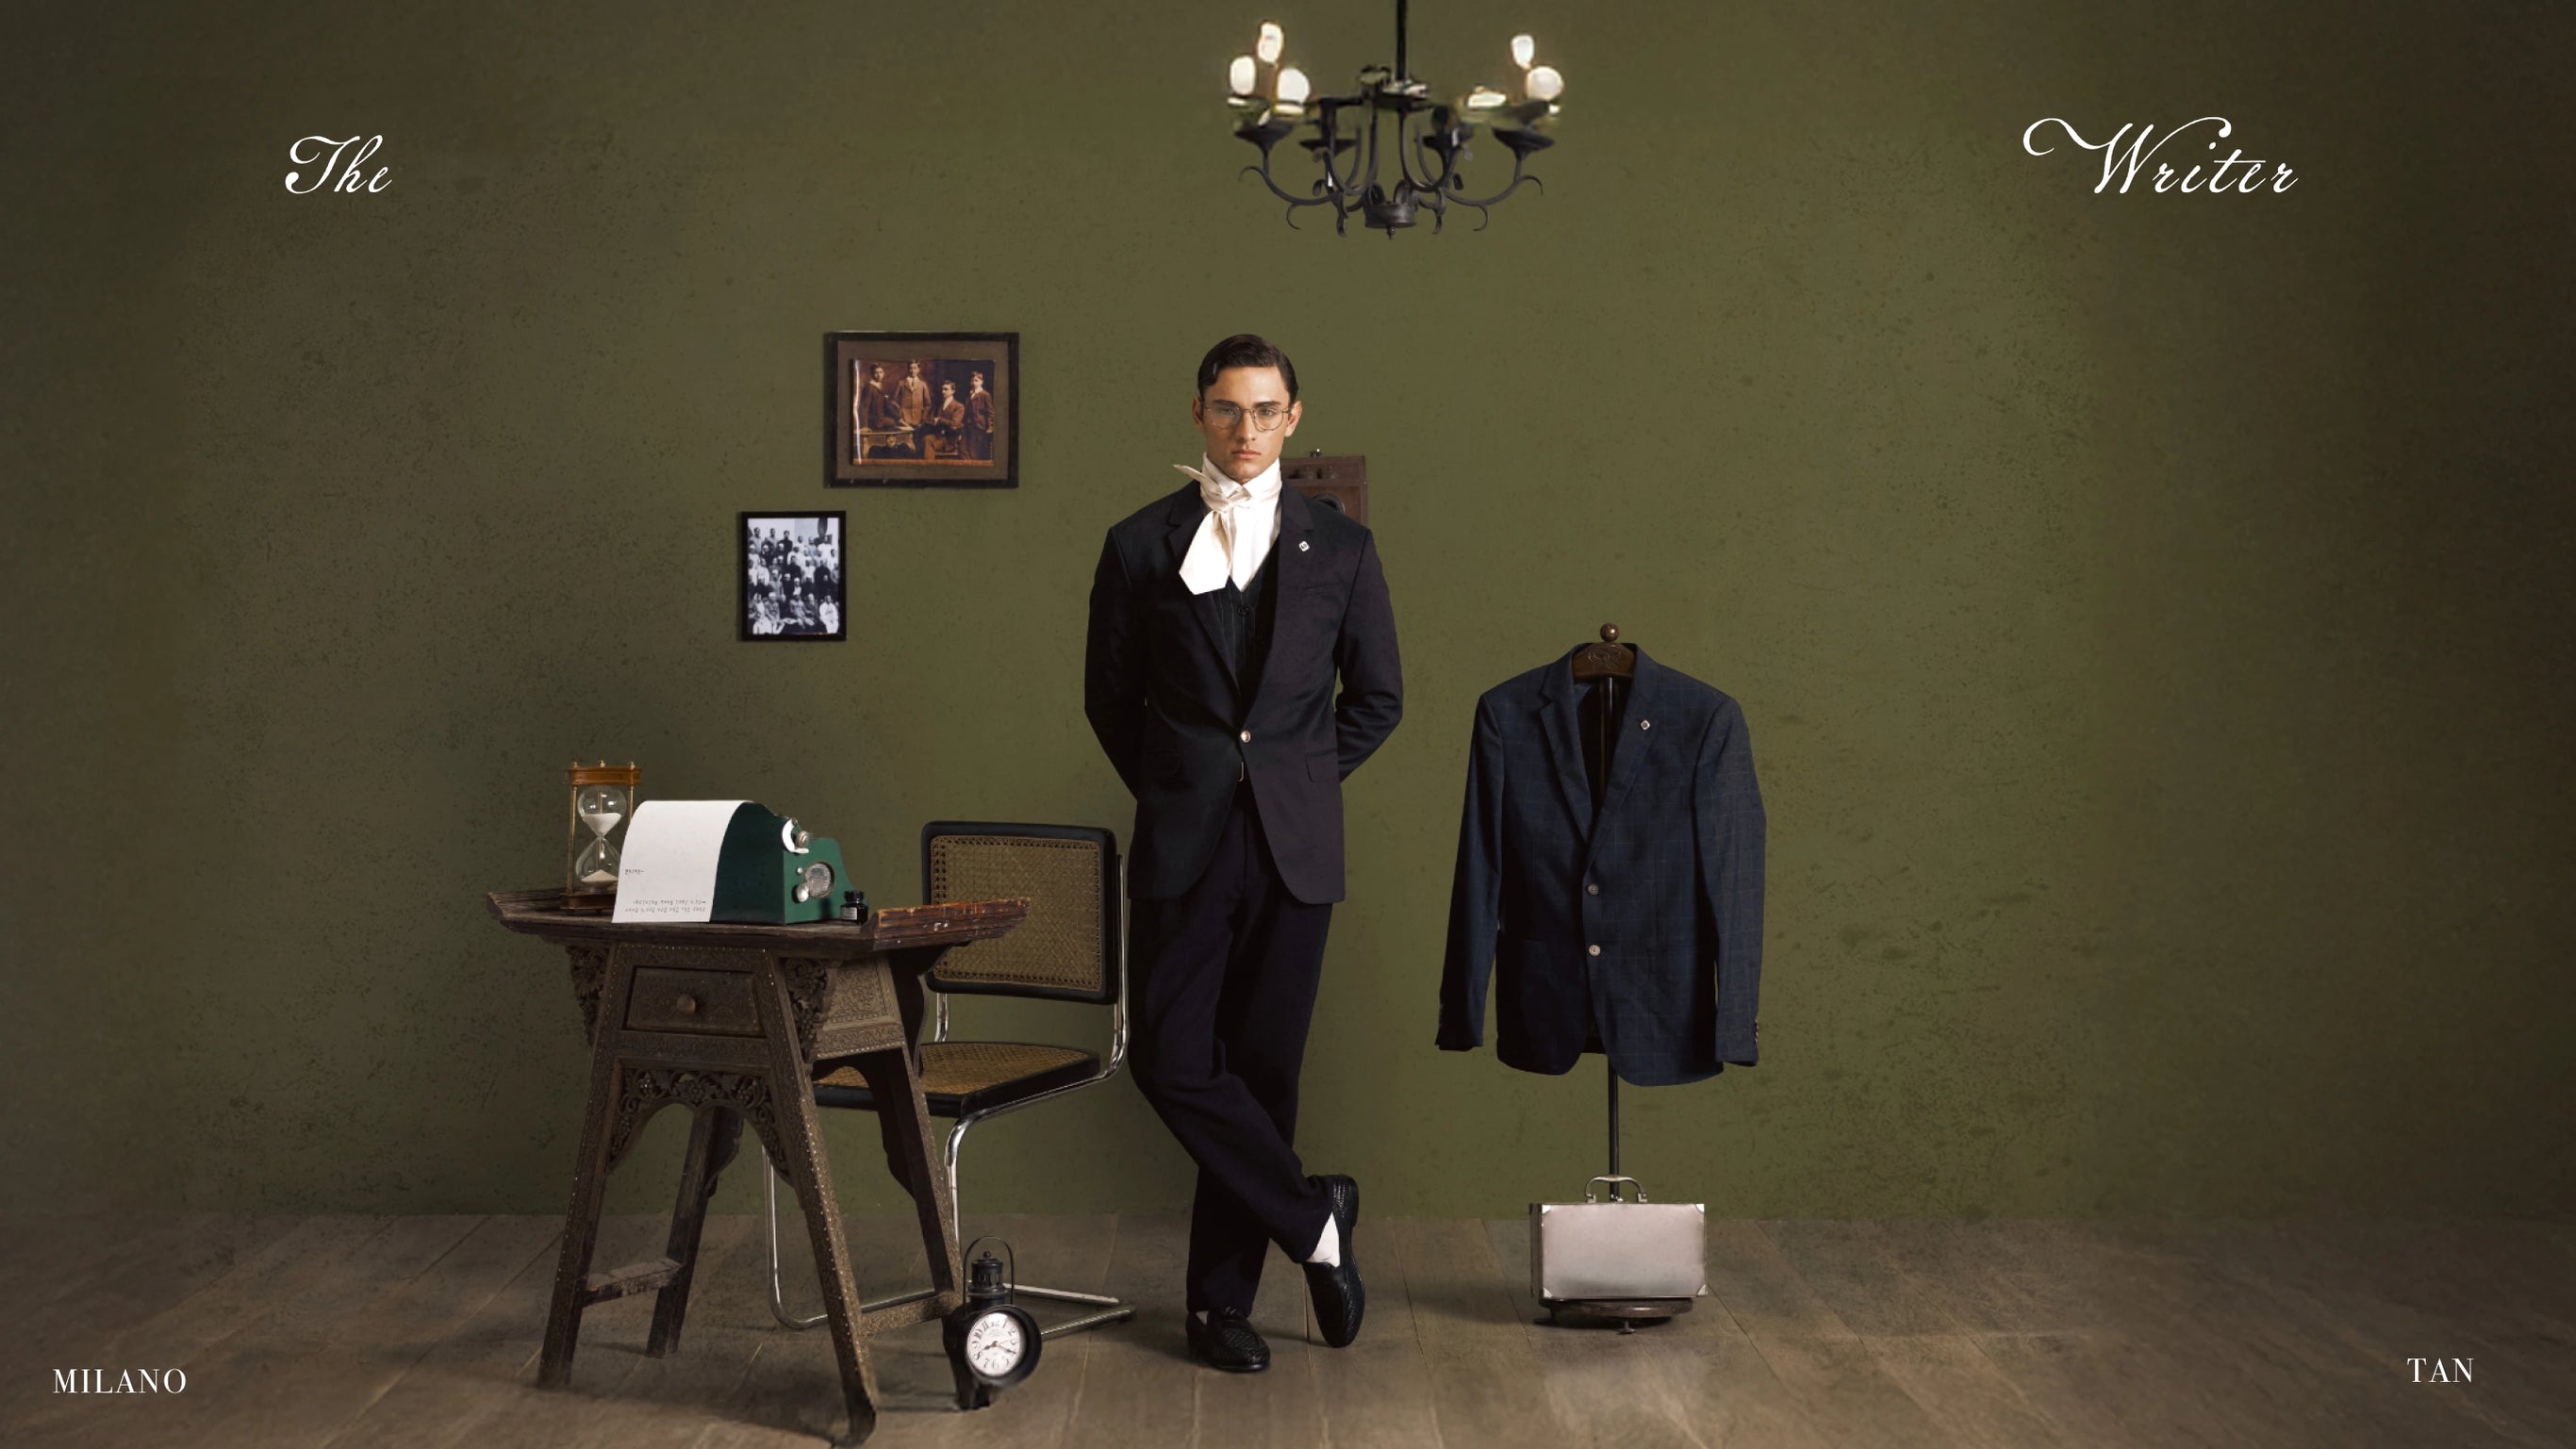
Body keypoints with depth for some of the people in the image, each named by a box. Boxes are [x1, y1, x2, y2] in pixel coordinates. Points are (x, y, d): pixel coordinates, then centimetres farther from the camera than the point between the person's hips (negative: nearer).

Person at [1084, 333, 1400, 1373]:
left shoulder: (1341, 548, 7)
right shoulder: (1141, 545, 4)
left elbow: (1378, 697, 14)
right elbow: (1108, 694, 12)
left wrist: (1299, 783, 7)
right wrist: (1172, 791, 8)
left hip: (1293, 846, 0)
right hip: (1181, 846, 0)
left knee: (1262, 1069, 4)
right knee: (1171, 1060, -9)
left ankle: (1223, 1300, 16)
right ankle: (1314, 1220, 11)